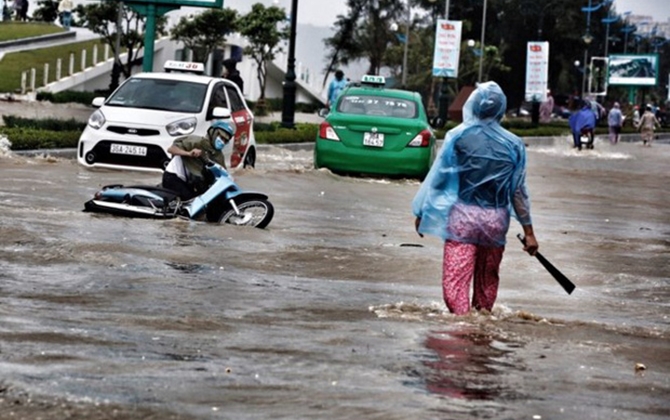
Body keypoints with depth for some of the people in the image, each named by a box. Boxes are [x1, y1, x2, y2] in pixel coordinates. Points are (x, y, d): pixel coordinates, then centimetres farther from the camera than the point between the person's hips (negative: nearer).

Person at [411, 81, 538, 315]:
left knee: (456, 278, -6)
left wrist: (421, 212, 8)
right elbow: (518, 191, 4)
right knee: (487, 279, 17)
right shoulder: (513, 145, 1)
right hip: (496, 219, 3)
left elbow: (438, 177, -3)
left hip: (462, 216, -3)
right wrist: (528, 232, 11)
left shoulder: (458, 137, -5)